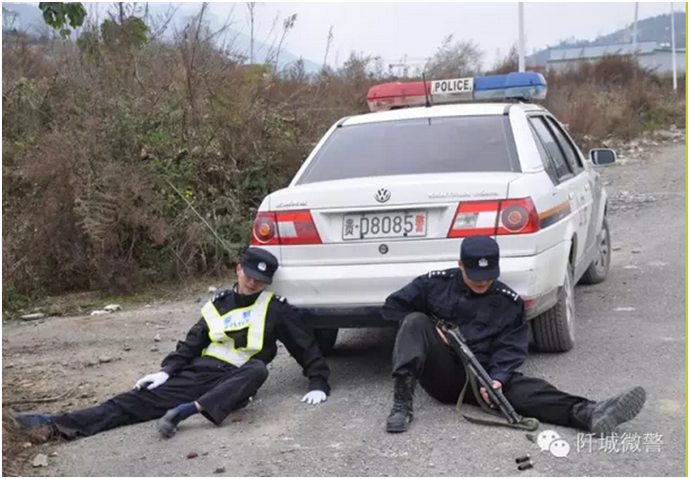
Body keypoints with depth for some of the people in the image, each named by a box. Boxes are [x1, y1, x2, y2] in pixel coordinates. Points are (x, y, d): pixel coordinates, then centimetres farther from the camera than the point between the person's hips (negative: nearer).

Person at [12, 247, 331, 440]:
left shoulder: (275, 309, 4)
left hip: (234, 381, -4)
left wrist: (318, 383, -8)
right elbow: (192, 343, 14)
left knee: (257, 369, -39)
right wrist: (167, 370, -1)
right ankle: (59, 425, -28)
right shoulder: (218, 304, 15)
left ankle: (186, 411, -51)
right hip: (199, 372, 4)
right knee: (140, 399, -14)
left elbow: (306, 347, 5)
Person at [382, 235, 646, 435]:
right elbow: (393, 306, 7)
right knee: (416, 321, -26)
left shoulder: (509, 302, 6)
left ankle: (587, 414, -53)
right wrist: (429, 331, -7)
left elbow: (511, 348, -1)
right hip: (441, 373, 0)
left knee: (525, 387, -28)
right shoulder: (434, 284, 3)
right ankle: (402, 406, -38)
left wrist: (498, 378, -21)